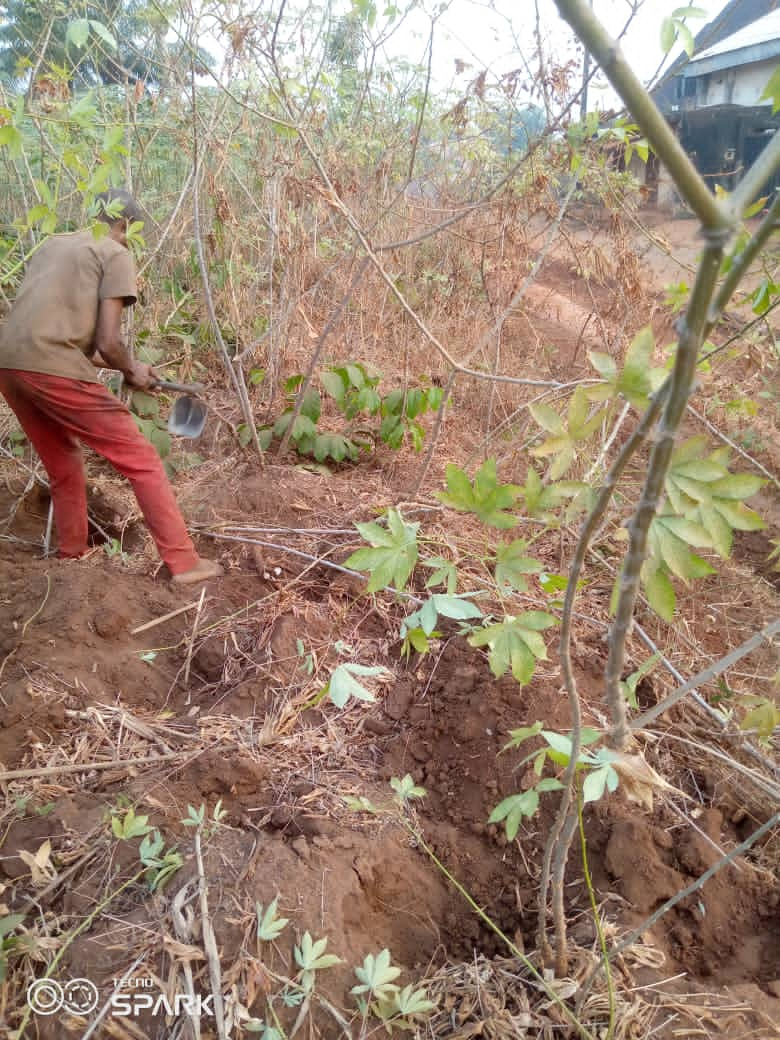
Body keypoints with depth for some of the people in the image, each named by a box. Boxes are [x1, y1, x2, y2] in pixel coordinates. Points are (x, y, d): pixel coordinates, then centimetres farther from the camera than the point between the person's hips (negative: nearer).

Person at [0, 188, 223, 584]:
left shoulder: (51, 245, 26)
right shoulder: (116, 253, 4)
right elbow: (108, 342, -6)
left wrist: (109, 363, 29)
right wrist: (131, 370, 14)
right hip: (53, 369, -8)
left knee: (64, 469, 24)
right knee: (141, 461, 1)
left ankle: (72, 560, 34)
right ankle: (184, 562, 2)